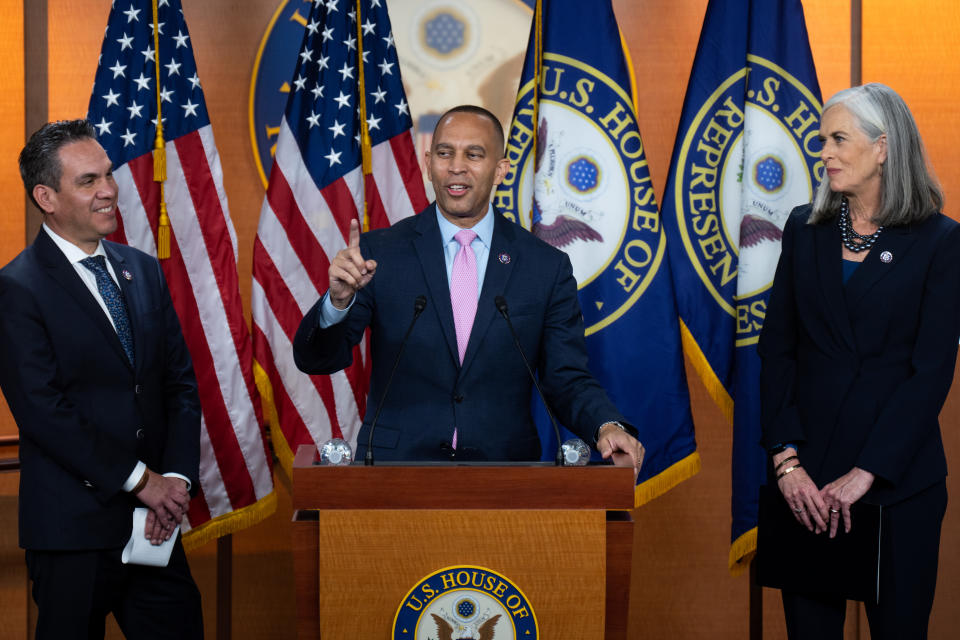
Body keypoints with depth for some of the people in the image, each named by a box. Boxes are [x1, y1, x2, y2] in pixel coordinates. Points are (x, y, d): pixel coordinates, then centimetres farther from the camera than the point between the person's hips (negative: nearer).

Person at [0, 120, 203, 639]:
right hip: (72, 530, -5)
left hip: (153, 519, 5)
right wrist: (140, 479, -14)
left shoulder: (144, 271, 11)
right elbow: (42, 410, -15)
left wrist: (176, 477, -6)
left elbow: (181, 383, 9)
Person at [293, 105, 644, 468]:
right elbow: (315, 359, -1)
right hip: (396, 468, -3)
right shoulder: (379, 253, 3)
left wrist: (607, 426, -14)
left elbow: (567, 380, 6)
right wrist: (340, 299, -21)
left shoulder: (547, 266, 5)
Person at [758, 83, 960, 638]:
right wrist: (787, 460, -7)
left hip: (898, 475, -3)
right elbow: (777, 348, 4)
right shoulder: (805, 229, 7)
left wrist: (865, 474, -15)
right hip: (805, 472, 3)